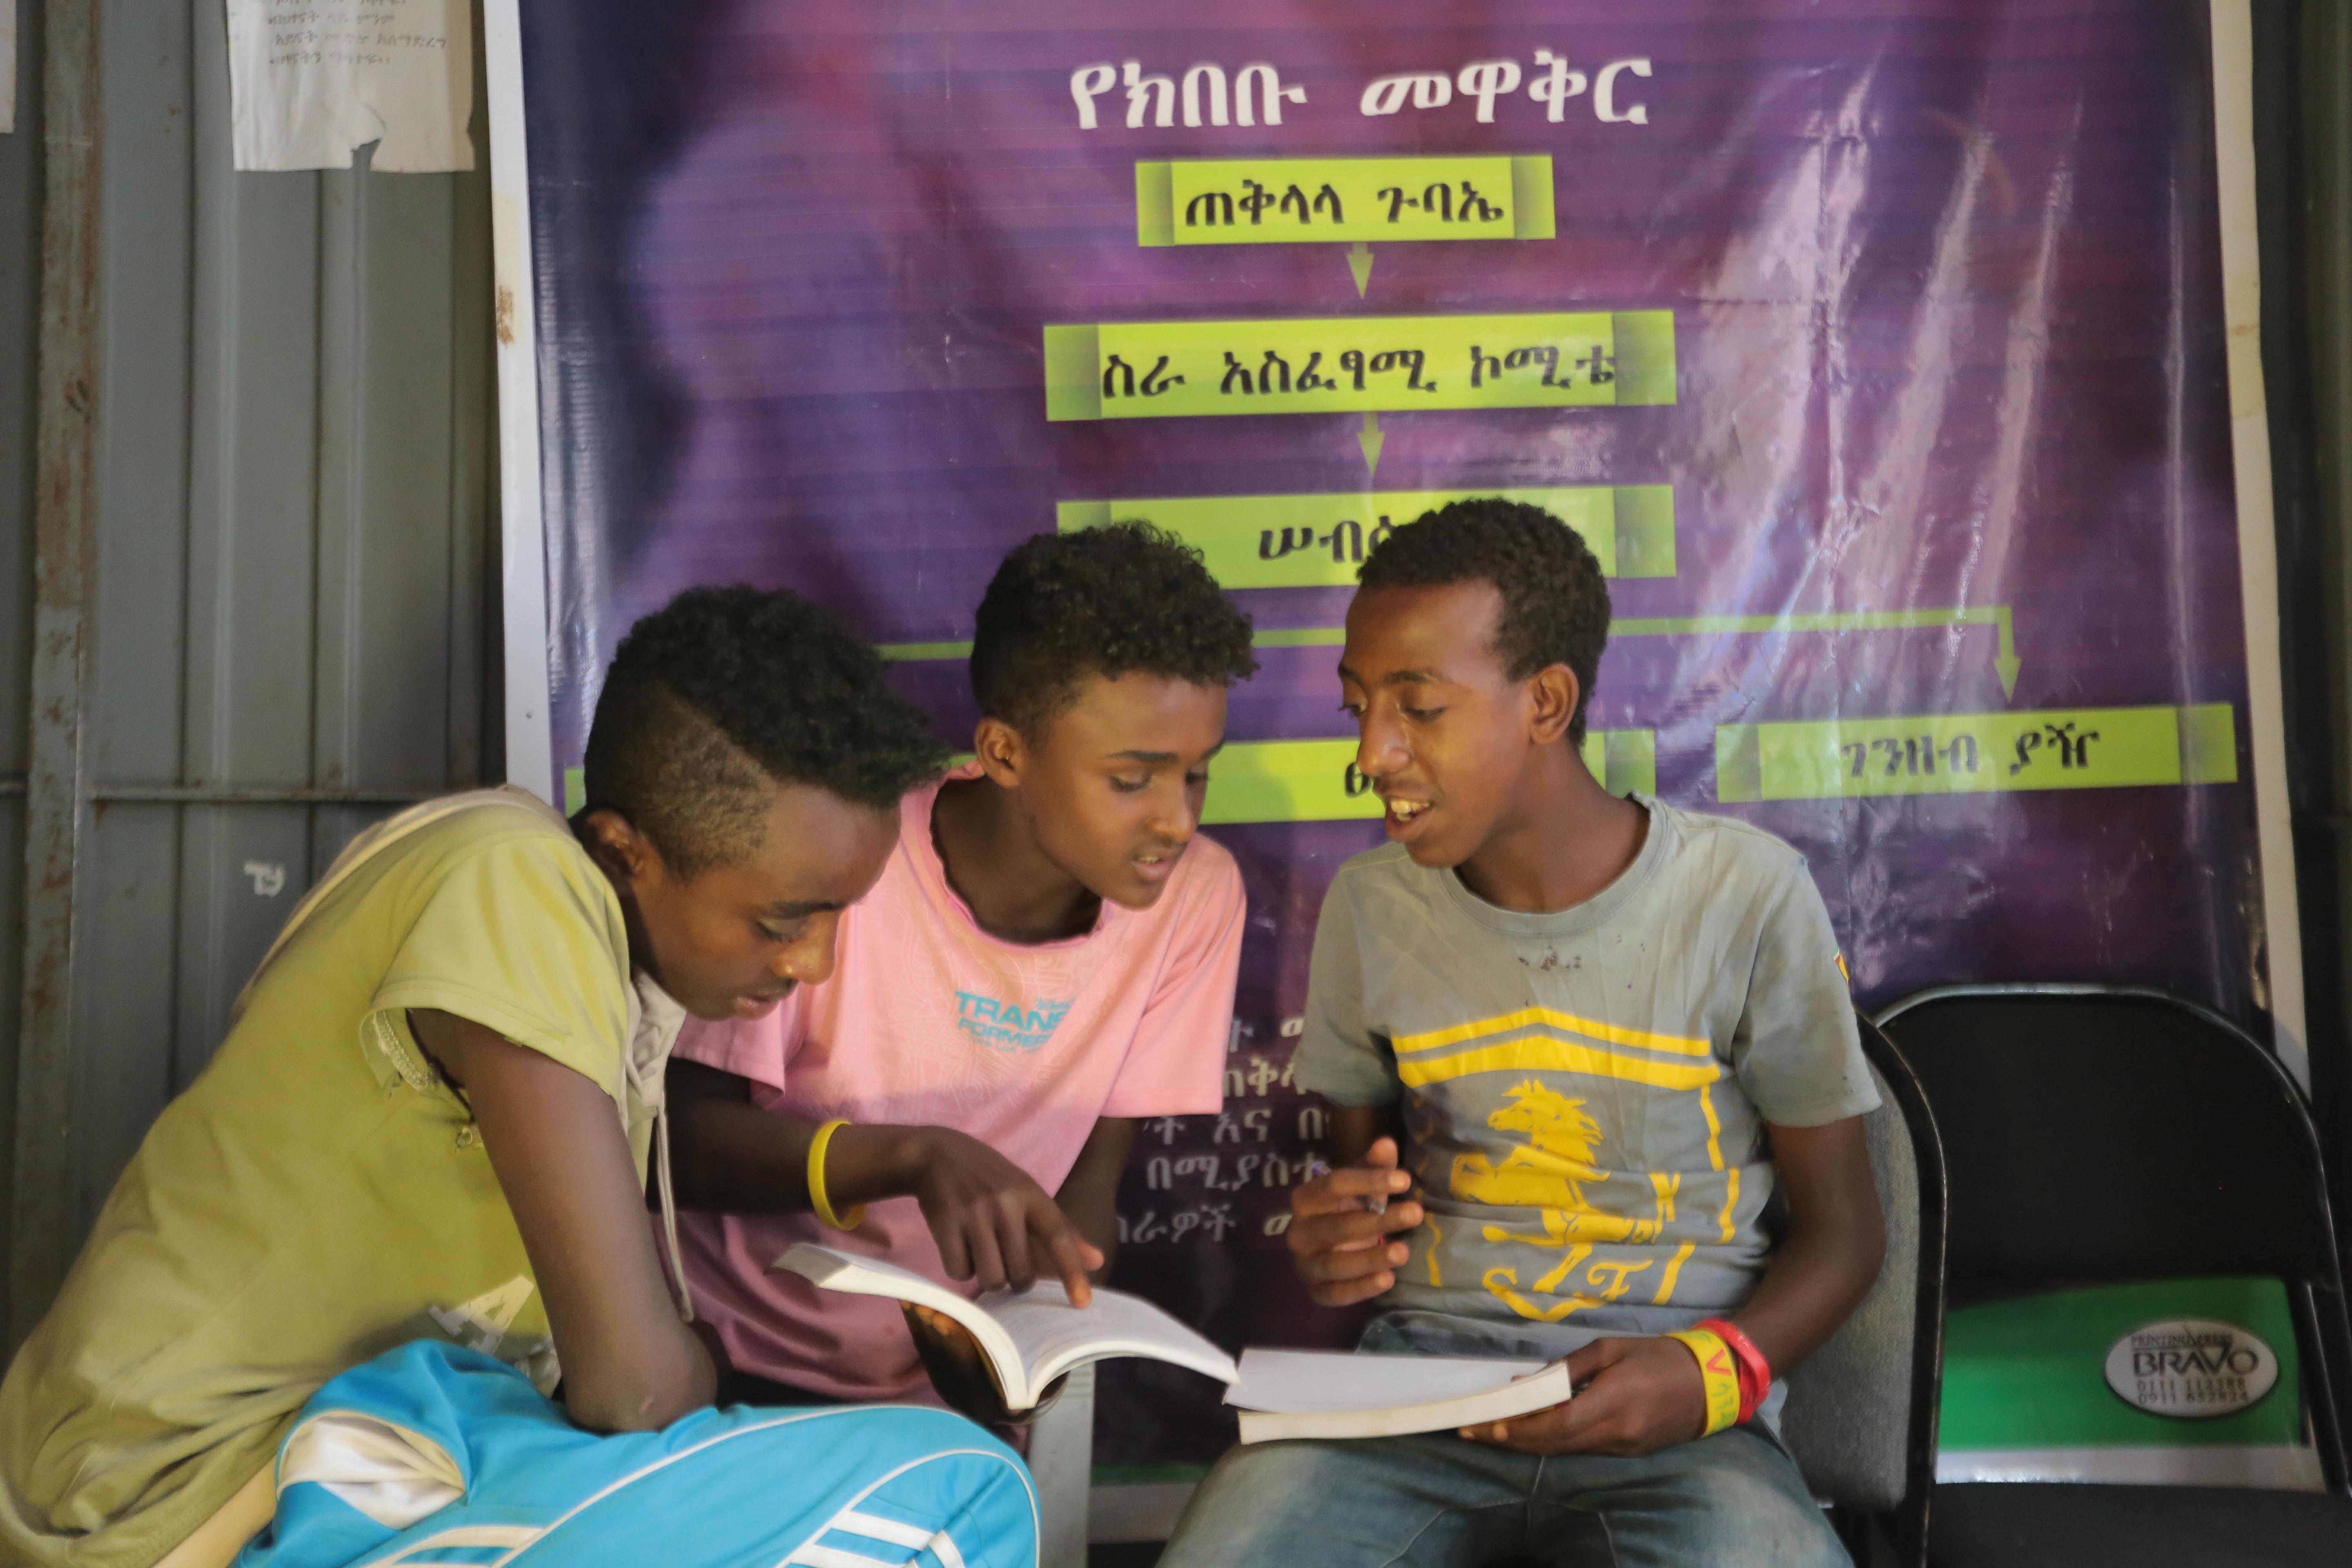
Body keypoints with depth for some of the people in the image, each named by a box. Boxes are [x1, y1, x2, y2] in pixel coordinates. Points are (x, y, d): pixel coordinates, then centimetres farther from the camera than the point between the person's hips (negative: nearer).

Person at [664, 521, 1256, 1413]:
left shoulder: (1196, 897, -9)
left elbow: (1094, 1167, 0)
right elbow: (684, 1137, -17)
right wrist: (918, 1156, -33)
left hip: (941, 1374, 4)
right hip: (730, 1356, -3)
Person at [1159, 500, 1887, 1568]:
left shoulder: (1748, 898, -4)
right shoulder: (1368, 906, 6)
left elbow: (1839, 1227, 4)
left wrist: (1710, 1373, -15)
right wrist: (1331, 1247, -5)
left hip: (1672, 1420, -2)